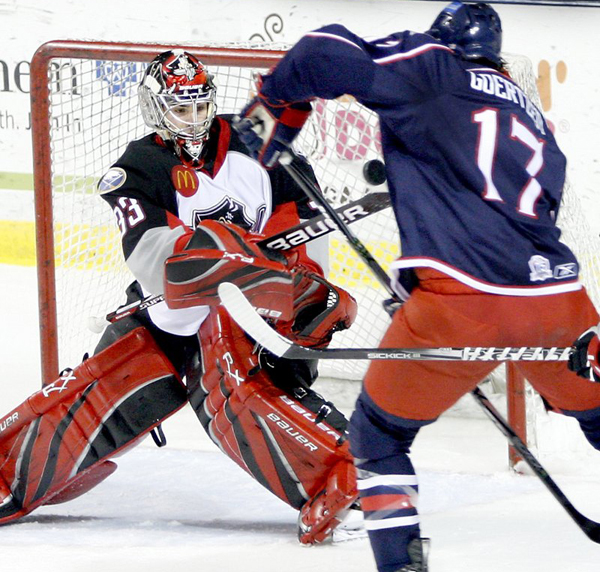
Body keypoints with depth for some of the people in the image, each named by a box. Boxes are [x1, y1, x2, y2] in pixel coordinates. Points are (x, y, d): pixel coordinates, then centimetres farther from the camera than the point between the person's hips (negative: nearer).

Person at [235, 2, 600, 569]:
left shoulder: (430, 67, 9)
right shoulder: (532, 116, 26)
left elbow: (328, 54, -4)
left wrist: (272, 103, 14)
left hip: (467, 300, -5)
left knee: (378, 429, 14)